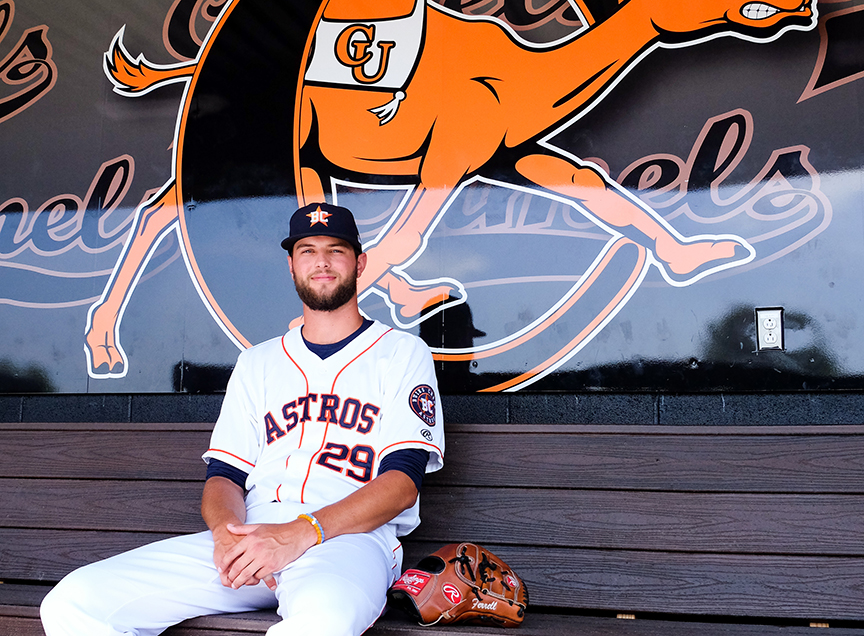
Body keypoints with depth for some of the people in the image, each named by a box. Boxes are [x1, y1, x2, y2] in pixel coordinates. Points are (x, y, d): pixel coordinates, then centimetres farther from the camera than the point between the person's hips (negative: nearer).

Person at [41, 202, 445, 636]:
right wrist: (227, 530, -10)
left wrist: (299, 533, -18)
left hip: (350, 538, -5)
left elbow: (403, 480, -3)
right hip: (248, 538, 5)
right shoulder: (257, 363, 25)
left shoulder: (402, 353, 11)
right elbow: (224, 474, 16)